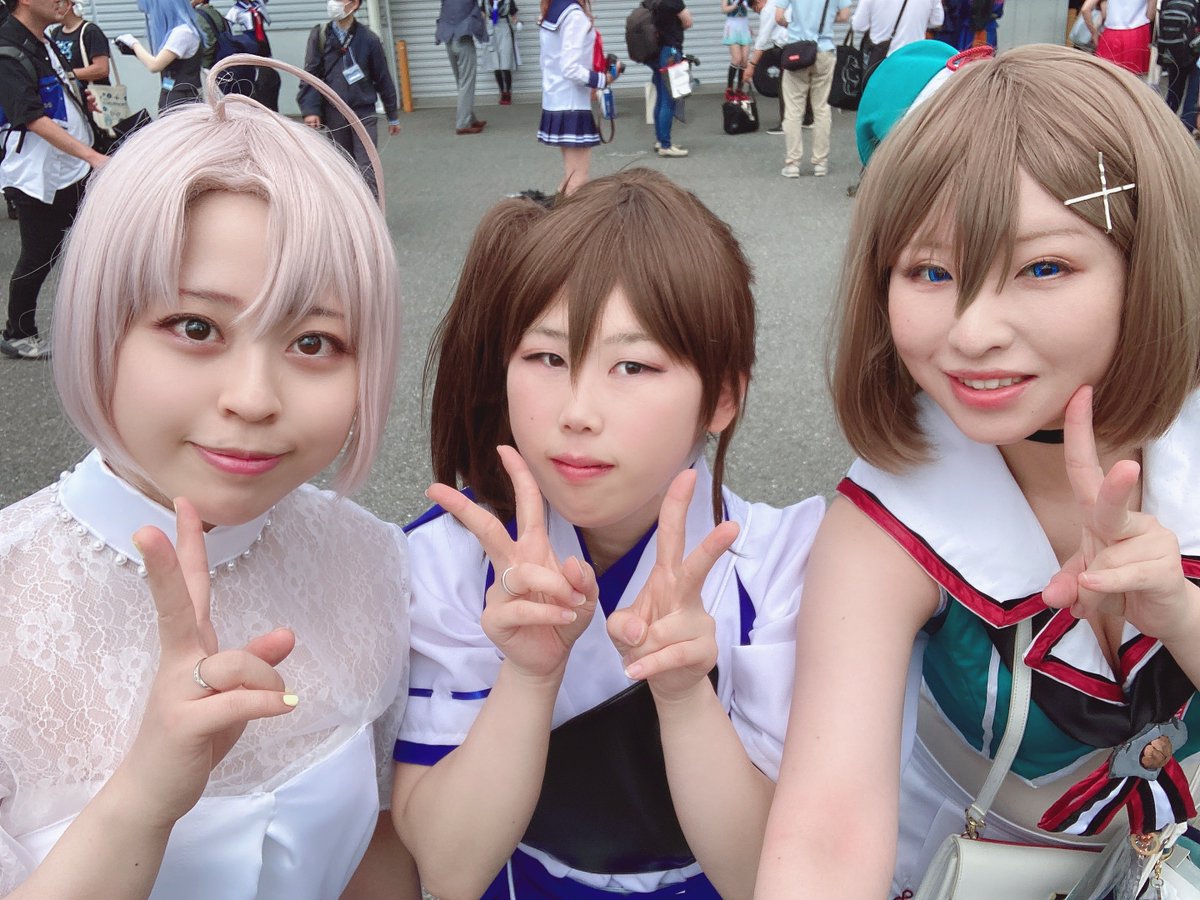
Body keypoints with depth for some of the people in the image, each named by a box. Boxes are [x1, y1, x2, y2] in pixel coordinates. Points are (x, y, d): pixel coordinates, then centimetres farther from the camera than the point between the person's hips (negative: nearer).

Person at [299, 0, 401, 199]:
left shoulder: (368, 38, -3)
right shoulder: (320, 35, 1)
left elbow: (383, 78, 5)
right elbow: (310, 75, 0)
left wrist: (393, 116, 9)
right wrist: (310, 110, -12)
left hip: (363, 113, -2)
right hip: (333, 114, 2)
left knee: (366, 169, -7)